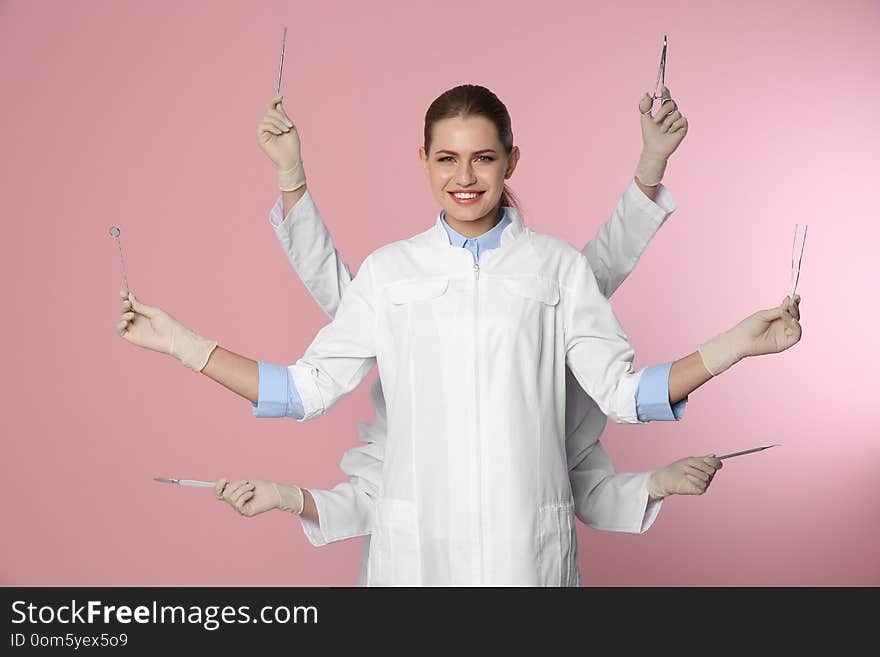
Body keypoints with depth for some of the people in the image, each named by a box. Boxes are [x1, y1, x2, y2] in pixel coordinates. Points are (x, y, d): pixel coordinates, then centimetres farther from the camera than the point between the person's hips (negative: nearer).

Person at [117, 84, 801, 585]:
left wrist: (735, 344, -8)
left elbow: (623, 392, 3)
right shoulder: (387, 270, 6)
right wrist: (180, 343, 2)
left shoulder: (559, 265, 5)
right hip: (417, 541, 1)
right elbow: (307, 389, 6)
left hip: (529, 540, 0)